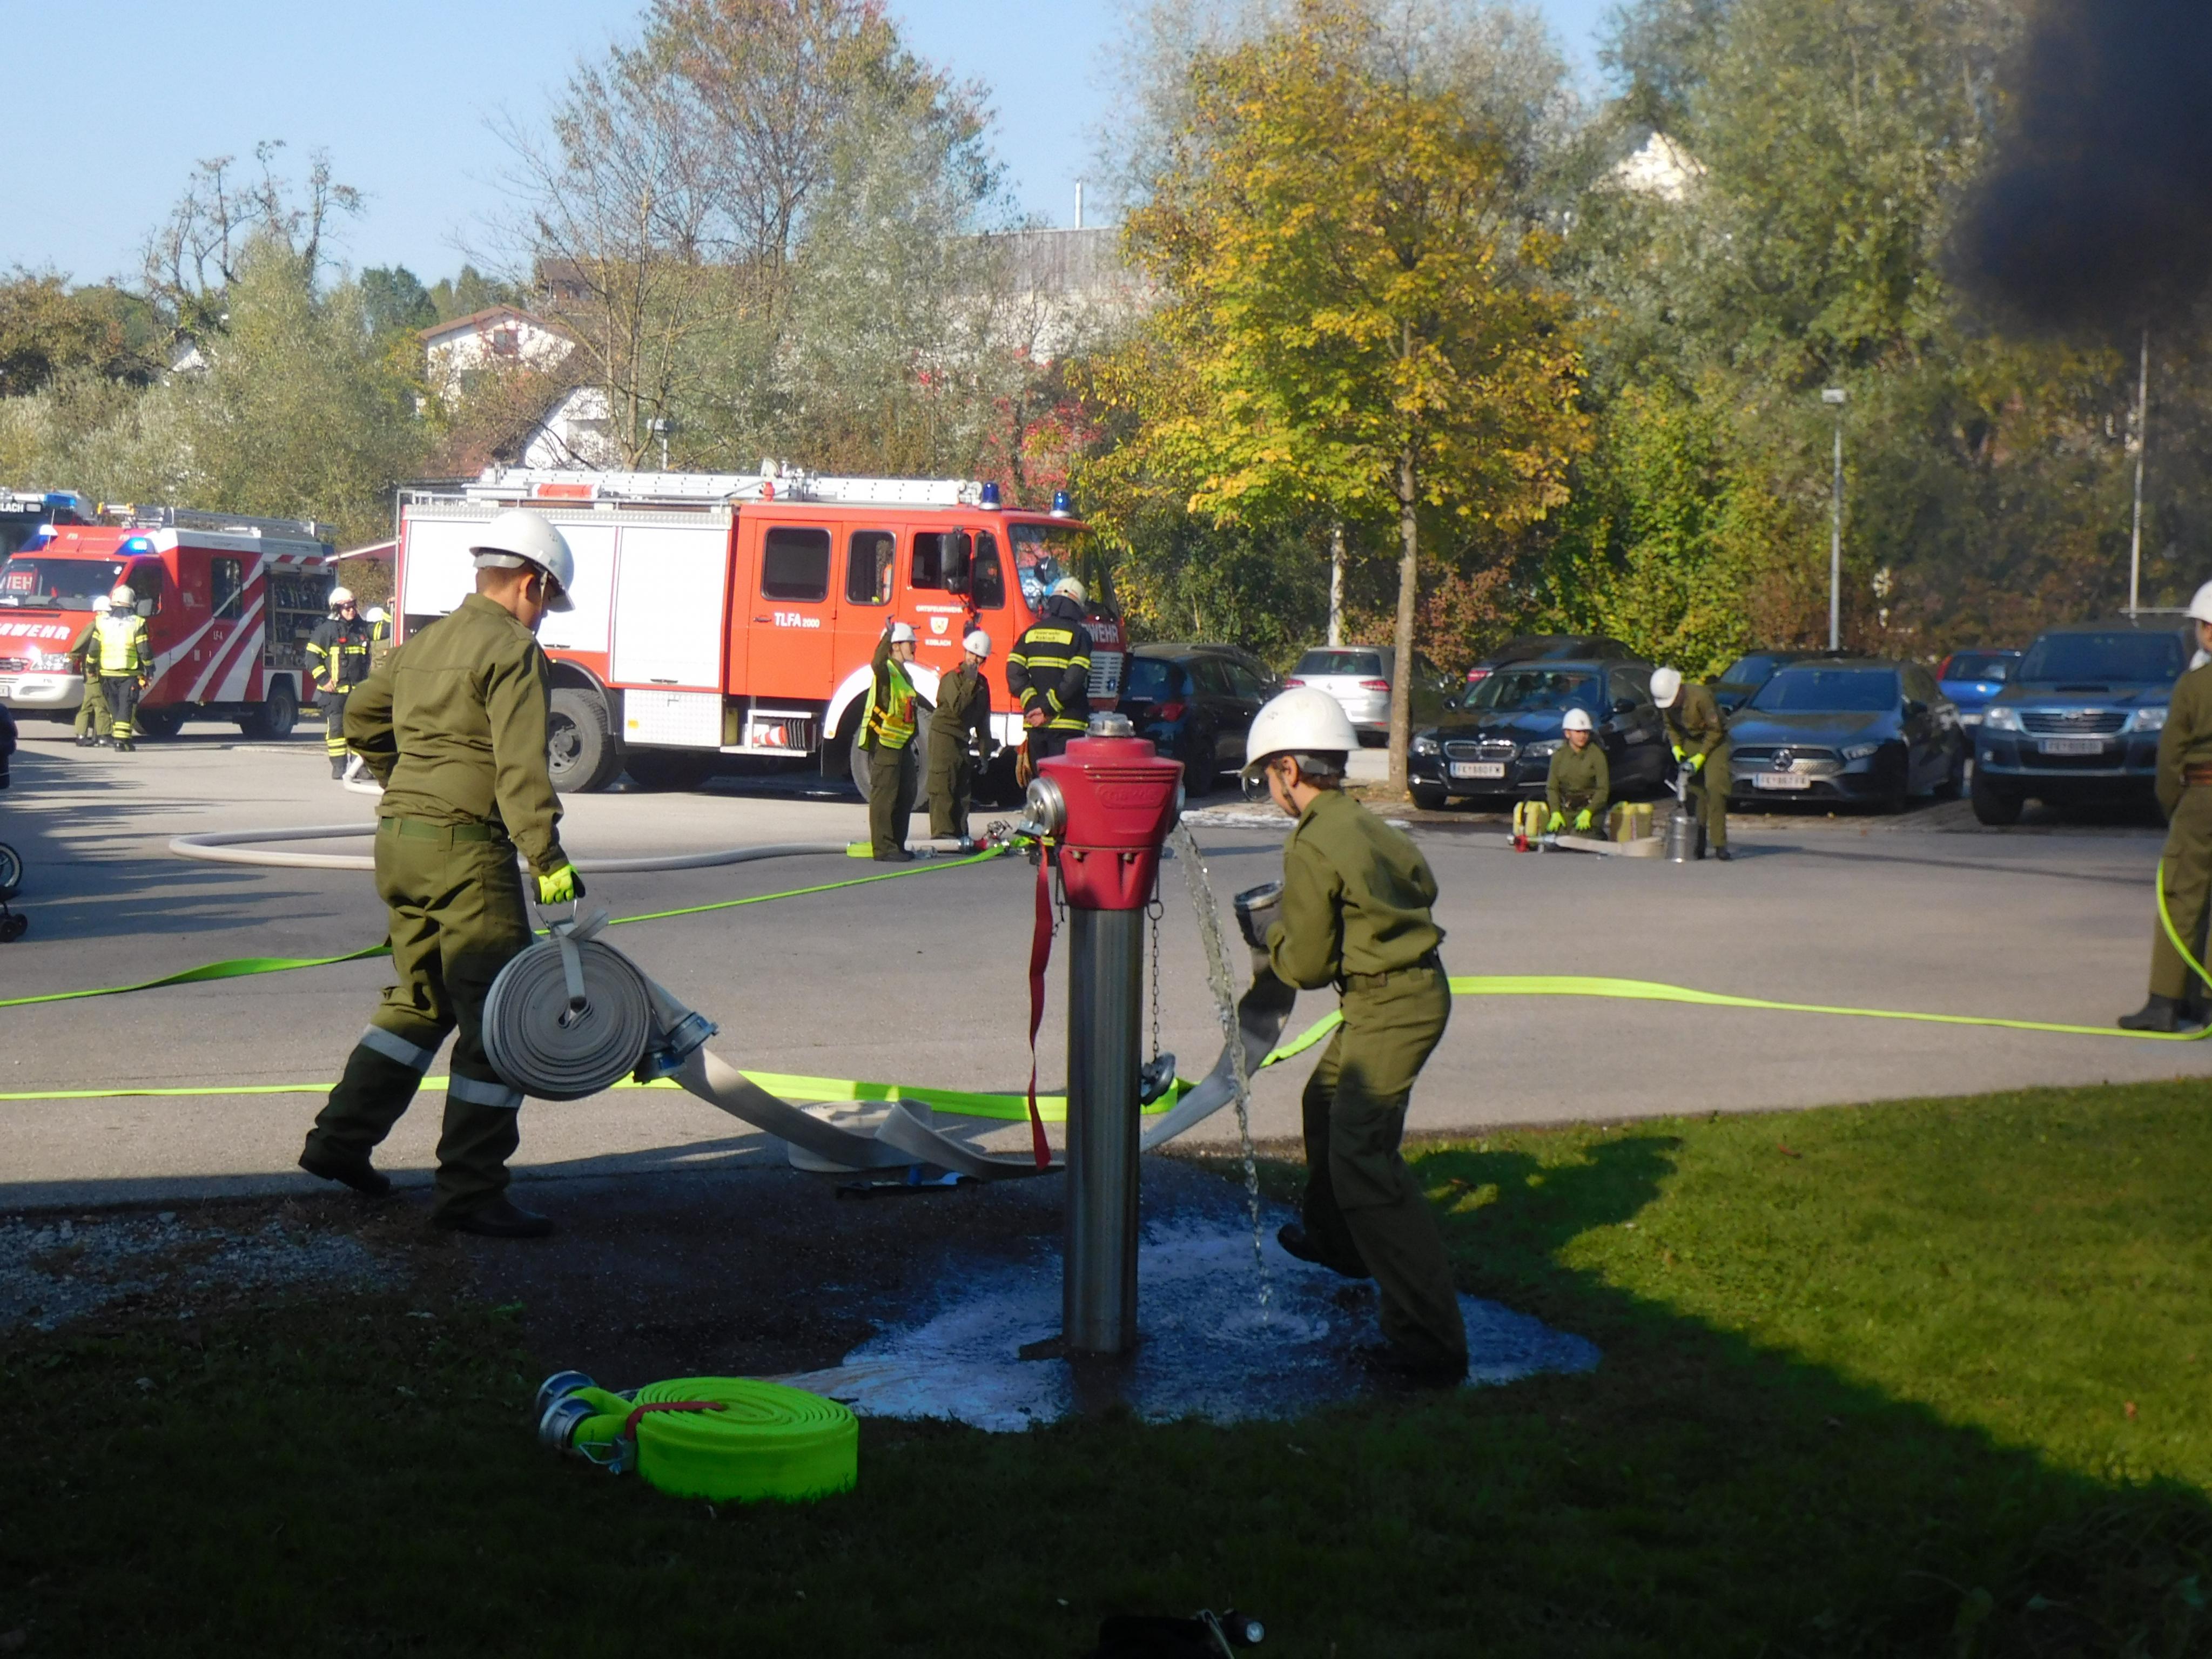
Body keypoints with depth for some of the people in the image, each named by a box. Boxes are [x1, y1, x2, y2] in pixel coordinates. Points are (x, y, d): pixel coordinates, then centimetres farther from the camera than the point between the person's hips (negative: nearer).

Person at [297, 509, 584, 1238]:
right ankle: (470, 1191, -5)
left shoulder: (425, 643, 16)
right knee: (496, 1019, -5)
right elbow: (521, 767, -21)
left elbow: (362, 718, 27)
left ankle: (340, 1138, 24)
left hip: (398, 836, 9)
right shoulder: (513, 651, -11)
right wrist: (548, 860, -23)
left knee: (419, 1001, 23)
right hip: (465, 848, -9)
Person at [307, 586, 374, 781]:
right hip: (334, 689, -4)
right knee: (336, 727, -3)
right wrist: (324, 679, -10)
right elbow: (312, 656, -5)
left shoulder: (362, 628, 10)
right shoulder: (327, 629, -5)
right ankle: (339, 766, 1)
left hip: (357, 689, 4)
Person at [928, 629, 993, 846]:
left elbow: (984, 719, 15)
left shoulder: (982, 683, 11)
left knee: (963, 790, 7)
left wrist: (984, 749, 11)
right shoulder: (952, 679, -10)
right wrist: (970, 682, -22)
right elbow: (957, 707, -24)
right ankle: (943, 834, -10)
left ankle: (959, 835, 11)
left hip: (964, 740, 7)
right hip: (945, 736, -7)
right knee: (944, 787, -9)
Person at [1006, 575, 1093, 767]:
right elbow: (1074, 679, -14)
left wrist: (1032, 704, -3)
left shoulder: (1031, 633, 11)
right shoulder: (1079, 635, -3)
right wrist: (1048, 709, -11)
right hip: (1067, 723, -4)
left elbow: (1014, 673, 1)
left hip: (1034, 724, 5)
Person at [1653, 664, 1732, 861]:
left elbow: (1715, 730, -19)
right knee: (1694, 790, 0)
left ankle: (1719, 844, -19)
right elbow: (1671, 727, 7)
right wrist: (1677, 748, -8)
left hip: (1713, 741, -6)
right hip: (1690, 741, 6)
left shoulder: (1700, 696, -29)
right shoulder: (1665, 700, -10)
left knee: (1714, 788, -18)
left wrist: (1701, 757, -19)